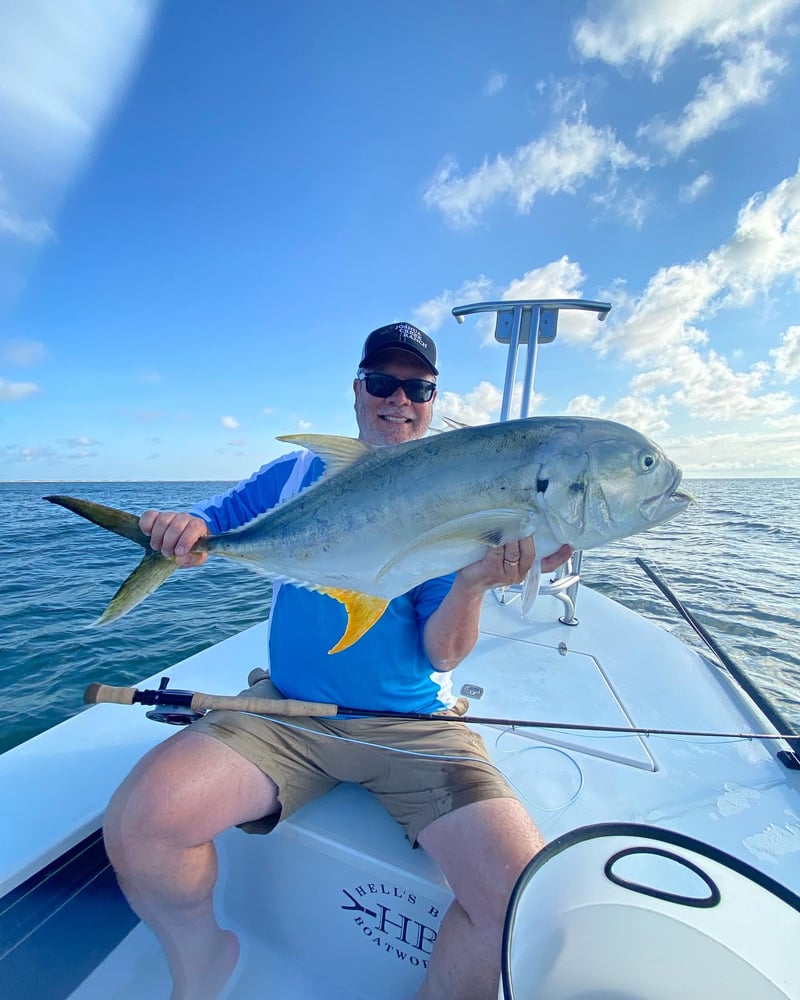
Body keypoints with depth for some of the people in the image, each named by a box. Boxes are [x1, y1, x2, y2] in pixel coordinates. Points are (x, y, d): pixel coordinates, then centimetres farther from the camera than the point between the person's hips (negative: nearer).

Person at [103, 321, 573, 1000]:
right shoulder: (296, 474, 6)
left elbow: (442, 655, -6)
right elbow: (201, 534, 12)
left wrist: (473, 584, -25)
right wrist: (182, 528, -12)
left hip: (413, 725, -1)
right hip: (287, 713, 2)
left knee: (522, 891, -19)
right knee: (137, 820, -18)